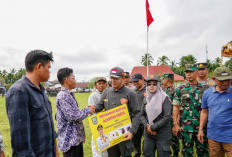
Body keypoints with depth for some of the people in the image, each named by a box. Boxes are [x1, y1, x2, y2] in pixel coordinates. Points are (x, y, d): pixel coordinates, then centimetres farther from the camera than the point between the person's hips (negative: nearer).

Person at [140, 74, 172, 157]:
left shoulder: (164, 98, -9)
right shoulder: (146, 99, 6)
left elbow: (167, 117, -14)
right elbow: (142, 115, 9)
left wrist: (152, 127, -14)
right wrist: (147, 125, -9)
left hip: (162, 134, -4)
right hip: (148, 134, 4)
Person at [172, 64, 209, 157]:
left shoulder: (205, 88, 3)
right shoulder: (180, 89, 3)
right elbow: (176, 107, 2)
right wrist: (175, 124, -3)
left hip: (201, 127, 0)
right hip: (185, 127, 0)